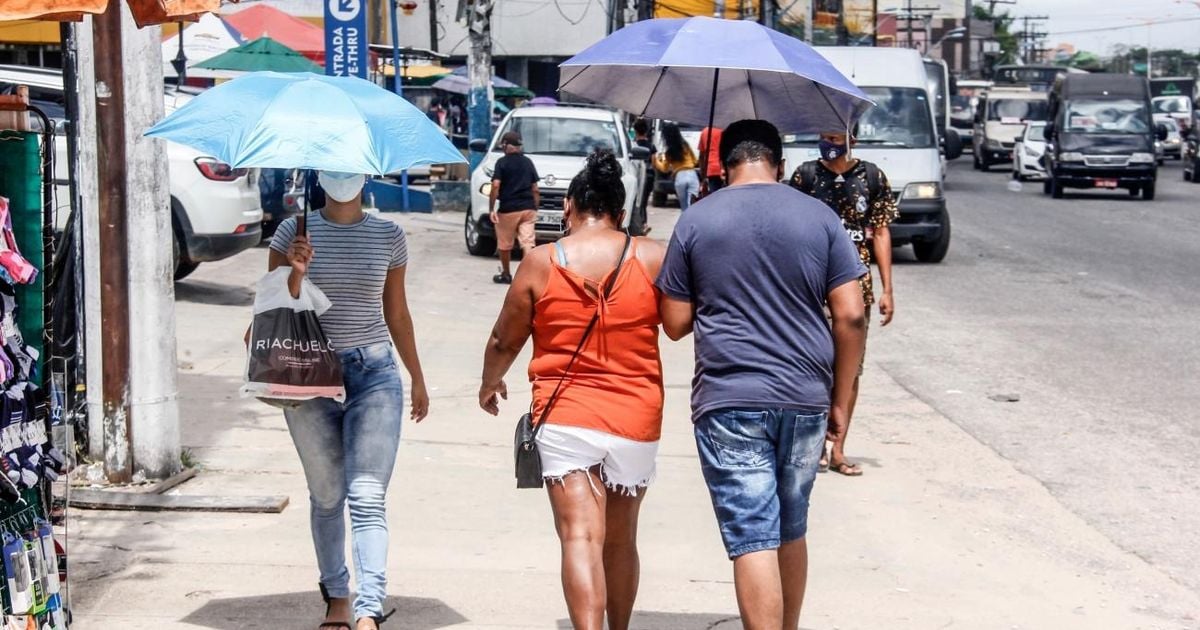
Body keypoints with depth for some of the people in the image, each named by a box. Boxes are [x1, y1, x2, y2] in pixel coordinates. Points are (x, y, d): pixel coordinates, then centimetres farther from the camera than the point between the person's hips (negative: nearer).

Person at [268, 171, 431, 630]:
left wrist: (417, 377, 20)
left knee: (368, 498, -11)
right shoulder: (294, 232, 2)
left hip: (373, 373, 0)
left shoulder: (388, 236, 5)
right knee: (326, 496, 9)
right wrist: (295, 273, -17)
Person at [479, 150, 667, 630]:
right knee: (620, 540, 17)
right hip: (636, 417, 2)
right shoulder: (652, 258, -2)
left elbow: (505, 341, 6)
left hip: (565, 416, -2)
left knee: (581, 538, -9)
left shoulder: (541, 262, -3)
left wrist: (490, 383, 26)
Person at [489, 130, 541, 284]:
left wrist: (491, 209, -12)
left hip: (508, 209, -4)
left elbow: (496, 186, -13)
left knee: (505, 245, 12)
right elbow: (535, 189, 11)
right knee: (528, 243, -2)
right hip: (528, 208, 4)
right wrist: (535, 208, 18)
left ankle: (506, 275, 24)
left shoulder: (502, 162, -4)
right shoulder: (528, 162, 10)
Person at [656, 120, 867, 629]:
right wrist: (839, 399, 8)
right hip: (805, 399, 3)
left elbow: (675, 324, 3)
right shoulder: (820, 218, 4)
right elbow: (850, 316, 0)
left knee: (753, 541, -6)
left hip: (728, 402, -3)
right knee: (791, 533, 20)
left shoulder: (695, 222, 1)